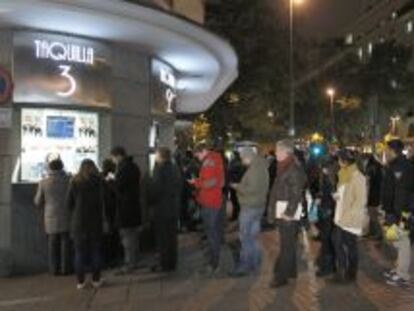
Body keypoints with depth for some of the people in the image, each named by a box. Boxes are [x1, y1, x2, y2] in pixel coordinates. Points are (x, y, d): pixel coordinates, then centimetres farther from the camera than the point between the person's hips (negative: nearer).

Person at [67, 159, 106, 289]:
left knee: (79, 252, 8)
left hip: (78, 221, 1)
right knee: (96, 251, 9)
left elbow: (69, 202, 1)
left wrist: (74, 215, 14)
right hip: (95, 221, 0)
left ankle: (81, 281, 10)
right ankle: (96, 280, 11)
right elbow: (103, 201, -7)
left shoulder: (75, 182, -1)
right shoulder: (99, 181, -4)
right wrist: (103, 217, 3)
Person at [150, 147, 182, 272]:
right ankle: (172, 263, 21)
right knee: (172, 236, 13)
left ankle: (164, 264, 6)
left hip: (163, 208, -8)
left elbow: (155, 188, -17)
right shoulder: (175, 169, 8)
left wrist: (153, 200, -3)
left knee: (163, 237, 1)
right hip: (175, 207, 8)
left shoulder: (160, 169, -16)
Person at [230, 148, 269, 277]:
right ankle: (255, 263, 25)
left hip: (250, 207, -10)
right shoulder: (261, 167, 13)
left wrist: (238, 187, -12)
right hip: (259, 205, 10)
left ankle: (245, 266, 1)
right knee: (253, 236, 17)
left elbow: (252, 189, -25)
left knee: (245, 237, -4)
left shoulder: (254, 169, -18)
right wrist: (240, 186, 9)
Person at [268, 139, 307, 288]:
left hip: (289, 211, -9)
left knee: (287, 245, -2)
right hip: (283, 210, 9)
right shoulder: (284, 167, 12)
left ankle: (281, 276, 5)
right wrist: (273, 209, 13)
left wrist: (289, 212, -22)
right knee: (288, 243, 18)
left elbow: (296, 194, -20)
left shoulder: (294, 169, -16)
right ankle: (291, 271, 31)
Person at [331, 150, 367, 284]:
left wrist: (350, 215, -19)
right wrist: (336, 195, 0)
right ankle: (341, 272, 22)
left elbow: (361, 200, -16)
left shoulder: (358, 177, -15)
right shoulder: (344, 175, 10)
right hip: (341, 217, 8)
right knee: (338, 243, 10)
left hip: (352, 219, -7)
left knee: (350, 246, 5)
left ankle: (351, 274, 18)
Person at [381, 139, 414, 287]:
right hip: (393, 212, 10)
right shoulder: (395, 165, 14)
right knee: (399, 243, 18)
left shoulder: (402, 166, -18)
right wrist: (387, 211, 20)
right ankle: (399, 269, 30)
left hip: (399, 213, -10)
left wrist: (400, 216, -26)